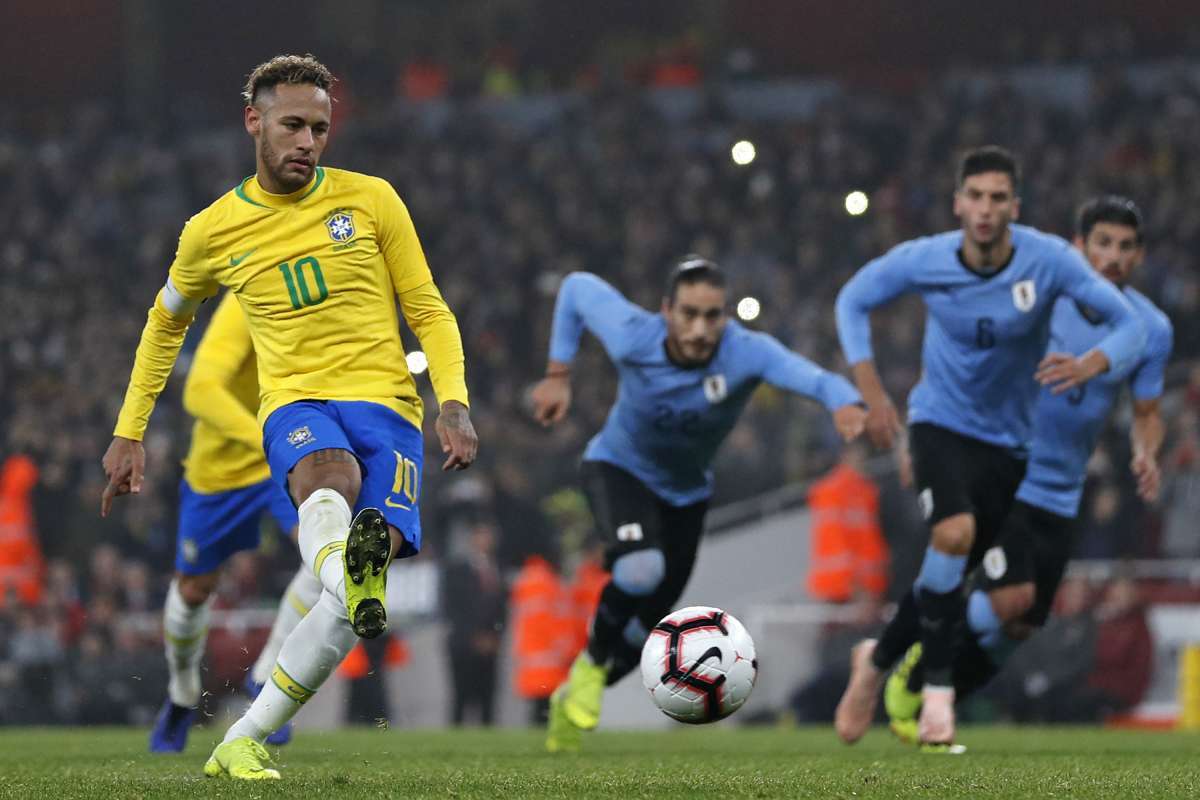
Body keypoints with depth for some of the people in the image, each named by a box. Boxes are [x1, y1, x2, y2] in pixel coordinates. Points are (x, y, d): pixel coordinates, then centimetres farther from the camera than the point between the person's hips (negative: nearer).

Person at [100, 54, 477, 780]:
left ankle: (242, 744, -5)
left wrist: (454, 402, -6)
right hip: (296, 401, 0)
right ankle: (349, 574, -72)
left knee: (360, 593, -16)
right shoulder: (213, 231, 9)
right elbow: (167, 322, 26)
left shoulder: (370, 200, 7)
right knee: (331, 482, -38)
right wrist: (129, 433, 25)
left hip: (384, 401, 0)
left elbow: (428, 310, 10)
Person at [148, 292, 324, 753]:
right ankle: (182, 699, 46)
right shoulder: (246, 307, -32)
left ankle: (267, 678, -6)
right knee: (194, 589, 15)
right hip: (222, 465, -3)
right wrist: (267, 439, -55)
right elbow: (200, 392, -44)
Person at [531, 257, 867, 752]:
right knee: (640, 568, -33)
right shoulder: (632, 337, -29)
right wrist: (558, 374, -7)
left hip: (685, 493, 3)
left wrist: (844, 403, -74)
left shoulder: (746, 353, -33)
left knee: (644, 626, 10)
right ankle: (591, 664, -6)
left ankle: (573, 699, 39)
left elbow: (809, 376, -52)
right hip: (618, 469, -3)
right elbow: (577, 287, -10)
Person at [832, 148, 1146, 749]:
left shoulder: (1048, 260, -17)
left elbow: (1127, 322, -16)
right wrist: (871, 394, -7)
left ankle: (877, 660, 36)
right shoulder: (923, 261, -15)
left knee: (950, 572, 8)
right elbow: (853, 301, 2)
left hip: (1008, 439, 2)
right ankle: (938, 688, -18)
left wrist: (1091, 364, -38)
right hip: (941, 422, -2)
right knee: (955, 533, -29)